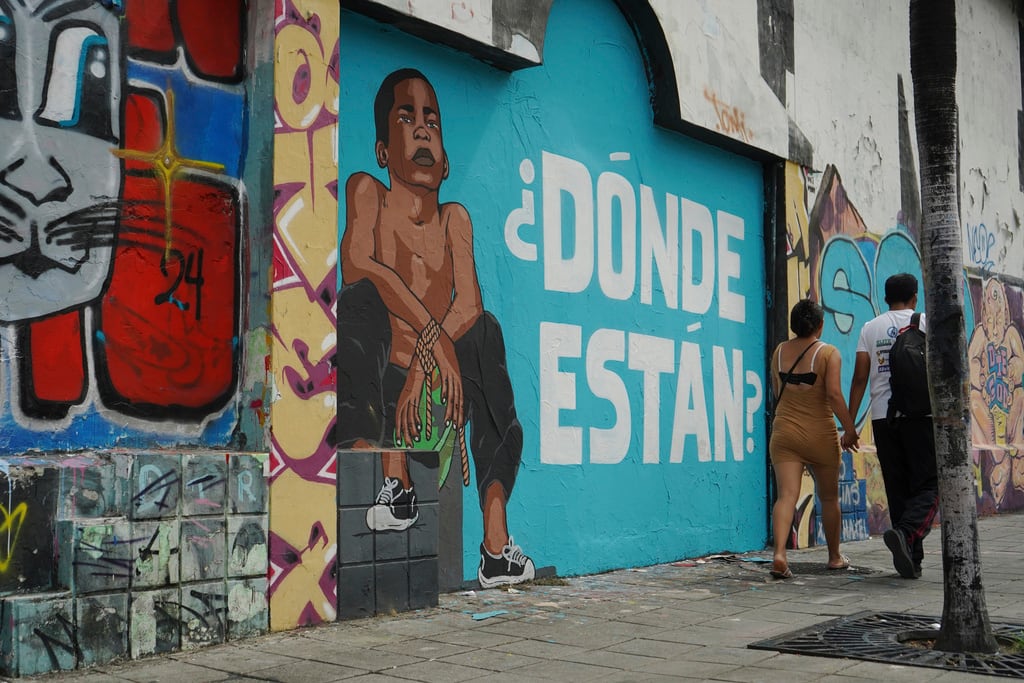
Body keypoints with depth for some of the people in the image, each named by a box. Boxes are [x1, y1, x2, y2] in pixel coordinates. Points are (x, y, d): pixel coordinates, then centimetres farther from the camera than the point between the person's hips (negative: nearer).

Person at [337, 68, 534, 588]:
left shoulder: (454, 219, 13)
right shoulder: (366, 192, 5)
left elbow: (468, 302, -2)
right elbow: (356, 263, -16)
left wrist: (423, 366, -20)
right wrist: (435, 337, -26)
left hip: (434, 395, 4)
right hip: (376, 395, -4)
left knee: (485, 330, -16)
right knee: (360, 299, -22)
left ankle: (496, 545, -21)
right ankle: (392, 478, -37)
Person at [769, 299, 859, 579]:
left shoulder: (780, 351, 5)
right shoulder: (828, 353, -8)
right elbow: (834, 394, -17)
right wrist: (850, 429, -11)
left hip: (785, 431, 2)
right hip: (821, 434, -2)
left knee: (787, 494, -7)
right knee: (829, 497, 16)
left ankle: (779, 553, -28)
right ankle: (835, 556, 29)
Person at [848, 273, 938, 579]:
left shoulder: (869, 328, 10)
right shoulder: (925, 323, 3)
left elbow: (860, 378, 5)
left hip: (882, 416, 3)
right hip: (918, 414, -3)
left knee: (898, 490, 8)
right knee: (929, 485, -1)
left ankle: (912, 560, 9)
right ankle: (906, 533, -27)